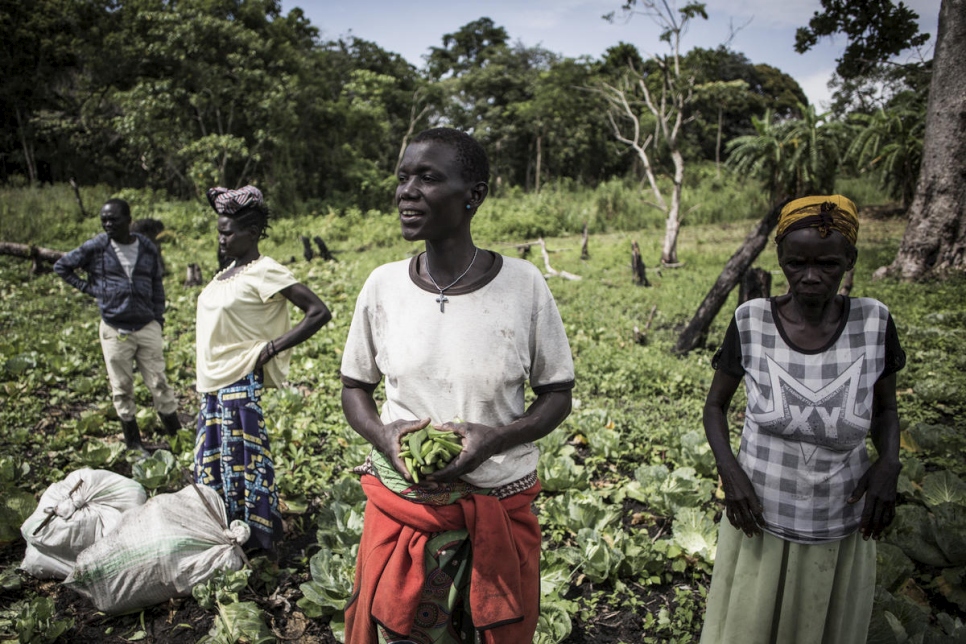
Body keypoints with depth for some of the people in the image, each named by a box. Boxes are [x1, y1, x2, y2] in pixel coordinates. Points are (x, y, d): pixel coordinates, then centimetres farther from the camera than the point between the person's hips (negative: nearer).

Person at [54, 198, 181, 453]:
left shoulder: (148, 248, 1)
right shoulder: (95, 247, -3)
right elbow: (61, 266, 10)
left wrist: (159, 316, 5)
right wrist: (86, 287, 1)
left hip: (147, 327, 0)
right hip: (114, 331, 0)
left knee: (159, 384, 4)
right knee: (122, 389, 8)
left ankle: (176, 436, 12)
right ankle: (133, 443, 19)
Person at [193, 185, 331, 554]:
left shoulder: (265, 272, -14)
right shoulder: (228, 271, 11)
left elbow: (319, 313, -19)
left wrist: (271, 348, -17)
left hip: (239, 384, -9)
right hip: (213, 383, 9)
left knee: (243, 460, 0)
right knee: (213, 460, 16)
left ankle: (257, 542, 16)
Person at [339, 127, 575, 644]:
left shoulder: (523, 284, -11)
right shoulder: (383, 284, -5)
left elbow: (557, 395, -2)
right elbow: (354, 387, 7)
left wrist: (495, 438, -20)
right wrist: (381, 434, -14)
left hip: (499, 510, -1)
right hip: (400, 505, 1)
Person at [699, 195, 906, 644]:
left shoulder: (873, 323, -11)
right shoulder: (751, 322, -14)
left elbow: (885, 409, 4)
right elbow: (715, 405, -2)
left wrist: (888, 463, -15)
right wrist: (728, 469, -17)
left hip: (842, 533, 2)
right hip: (759, 524, -1)